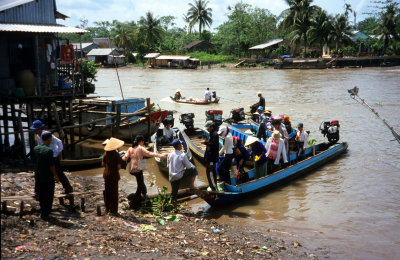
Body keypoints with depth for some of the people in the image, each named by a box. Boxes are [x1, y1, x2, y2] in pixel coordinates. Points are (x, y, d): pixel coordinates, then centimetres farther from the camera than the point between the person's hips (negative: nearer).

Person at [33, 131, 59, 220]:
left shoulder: (35, 148, 0)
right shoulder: (49, 150, -19)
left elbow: (34, 162, 8)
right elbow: (51, 165, -17)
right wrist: (55, 176, -7)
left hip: (38, 177, 6)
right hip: (48, 177, -6)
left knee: (41, 196, 17)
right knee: (48, 197, 6)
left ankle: (43, 212, 29)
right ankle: (45, 214, 9)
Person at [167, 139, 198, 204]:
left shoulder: (170, 155, 4)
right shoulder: (183, 155, -13)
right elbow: (188, 166, -7)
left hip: (172, 177, 6)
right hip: (180, 175, -6)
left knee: (174, 193, 15)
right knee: (193, 170, 8)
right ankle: (192, 185, 8)